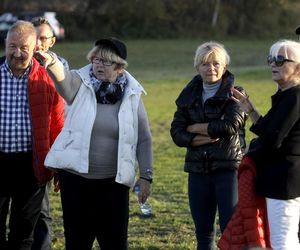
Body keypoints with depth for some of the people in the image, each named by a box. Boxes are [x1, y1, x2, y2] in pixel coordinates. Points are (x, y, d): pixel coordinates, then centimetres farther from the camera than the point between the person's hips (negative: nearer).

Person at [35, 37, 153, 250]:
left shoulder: (132, 96, 0)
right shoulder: (81, 85, -3)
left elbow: (144, 139, 5)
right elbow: (62, 76, -26)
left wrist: (146, 175, 1)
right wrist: (51, 61, -49)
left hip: (113, 181, 0)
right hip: (75, 176, 0)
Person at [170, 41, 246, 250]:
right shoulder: (189, 96, 10)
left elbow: (230, 126, -18)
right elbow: (176, 133, 1)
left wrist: (194, 128, -7)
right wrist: (208, 137, -15)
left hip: (228, 168, -5)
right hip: (198, 170, 5)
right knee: (204, 233, 10)